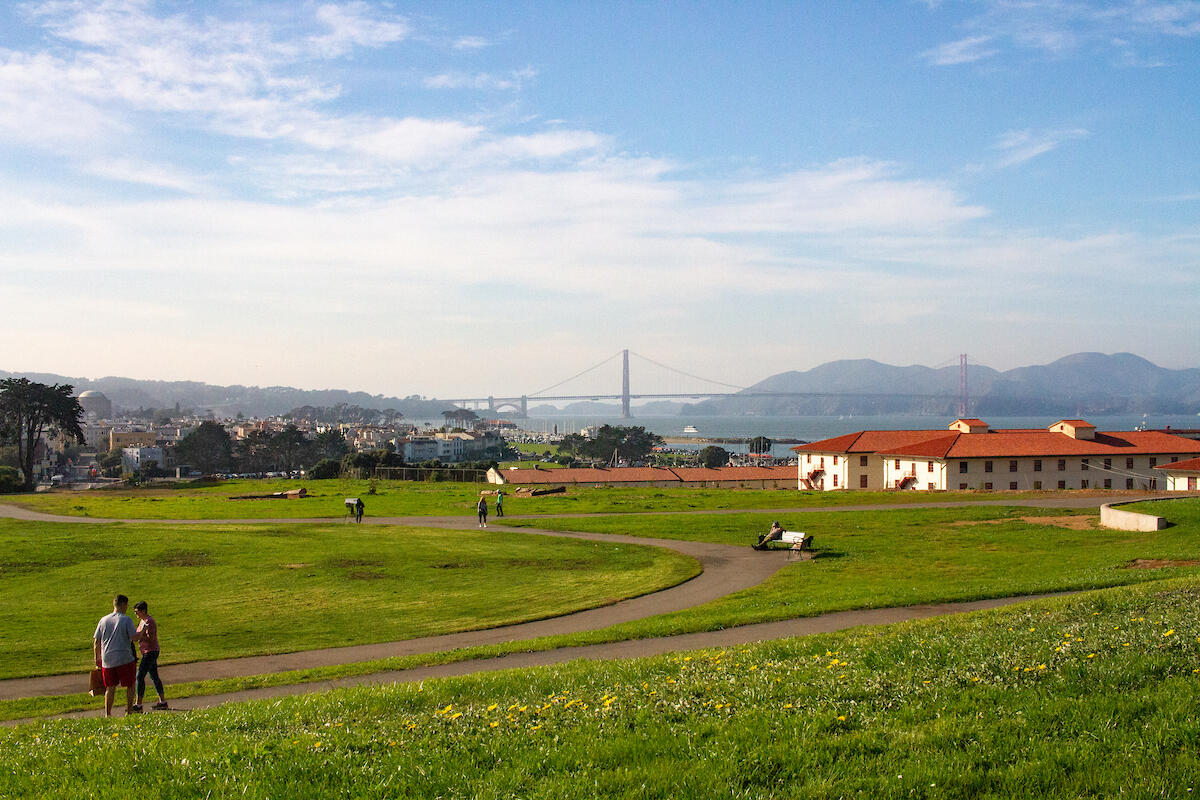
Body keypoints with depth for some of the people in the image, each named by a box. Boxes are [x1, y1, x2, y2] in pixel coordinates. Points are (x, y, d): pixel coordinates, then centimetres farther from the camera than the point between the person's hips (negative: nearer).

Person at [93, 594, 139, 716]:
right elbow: (134, 638, -13)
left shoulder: (103, 620, 7)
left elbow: (96, 641, 9)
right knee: (130, 685, 11)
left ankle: (107, 713, 8)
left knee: (110, 688, 12)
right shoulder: (126, 620, -8)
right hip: (125, 659, -4)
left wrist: (97, 658, 18)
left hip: (107, 660, 4)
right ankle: (129, 711, 12)